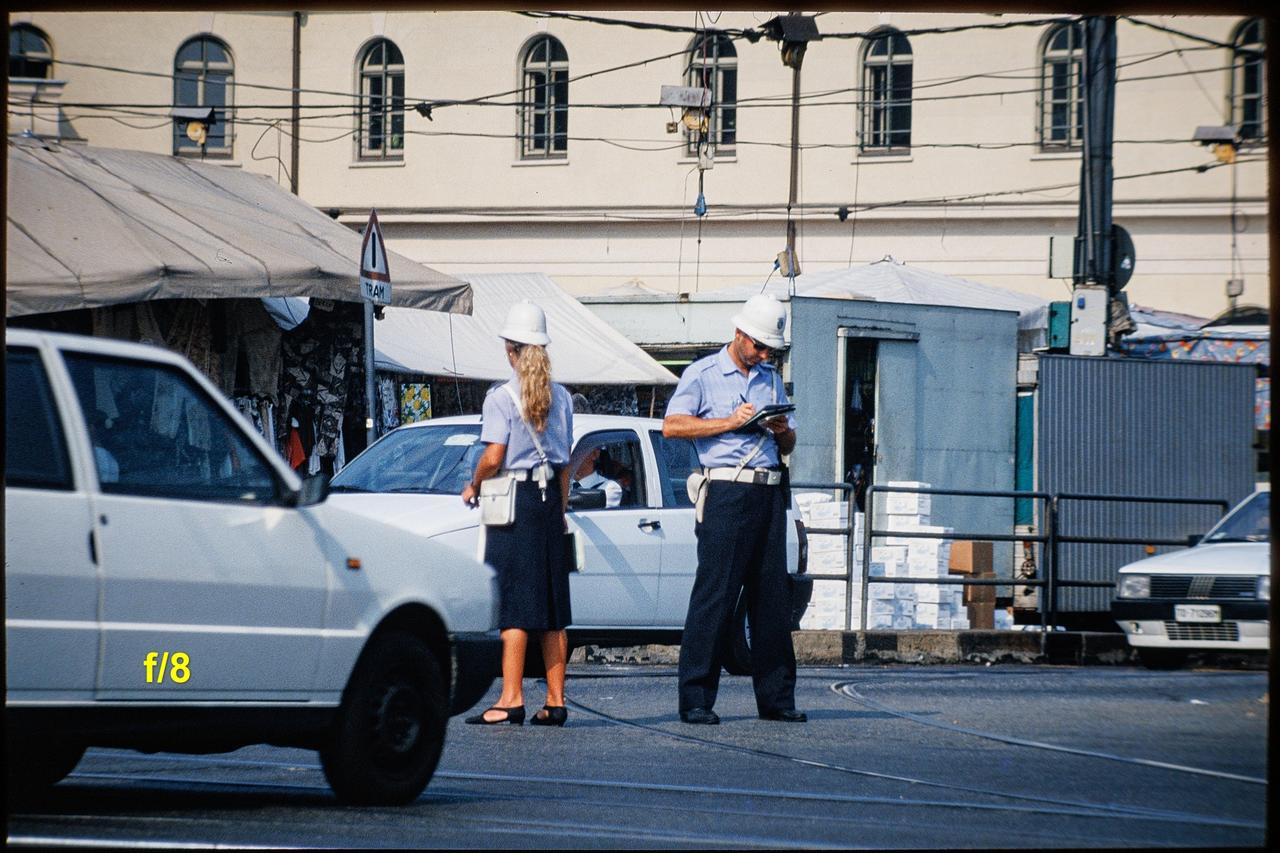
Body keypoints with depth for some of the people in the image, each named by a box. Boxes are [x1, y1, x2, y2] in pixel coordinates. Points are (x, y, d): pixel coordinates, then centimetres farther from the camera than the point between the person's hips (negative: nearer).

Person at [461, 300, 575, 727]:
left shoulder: (502, 397, -9)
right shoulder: (560, 397, 9)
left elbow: (493, 457, -14)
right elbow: (565, 462, 12)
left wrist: (473, 486, 3)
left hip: (512, 500, -6)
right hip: (549, 499, 6)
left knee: (513, 604, -7)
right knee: (552, 605, 8)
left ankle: (512, 699, -11)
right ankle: (555, 701, 9)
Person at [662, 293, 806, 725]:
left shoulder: (771, 380, 21)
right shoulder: (702, 374, 3)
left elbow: (788, 445, 24)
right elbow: (672, 425, -8)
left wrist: (783, 431, 1)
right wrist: (729, 422, -13)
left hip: (769, 493, 6)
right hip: (727, 491, -6)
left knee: (773, 598, 5)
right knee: (714, 596, -8)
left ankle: (776, 698, 10)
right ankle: (695, 700, -7)